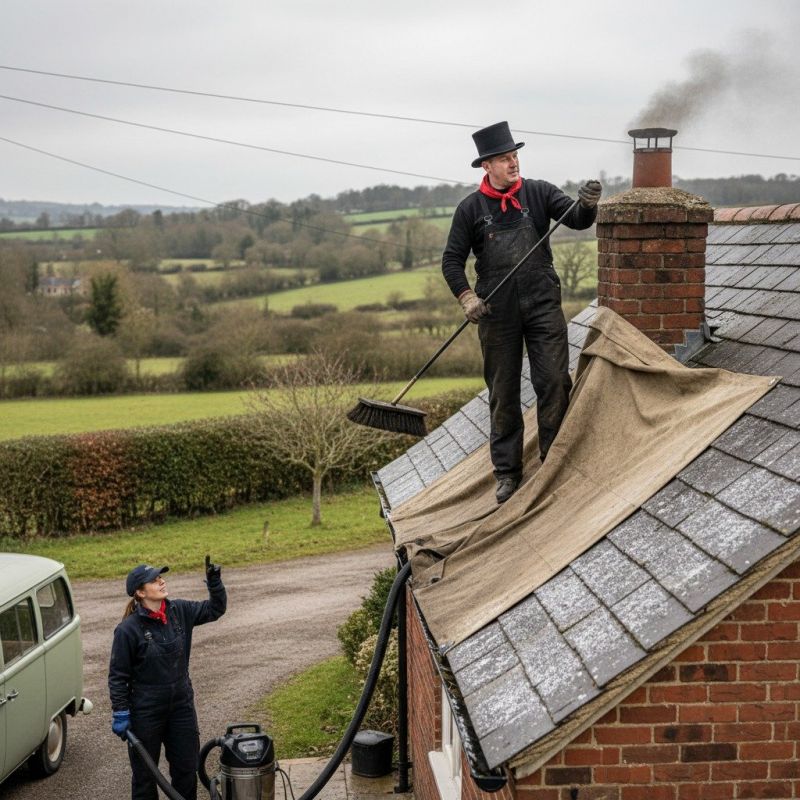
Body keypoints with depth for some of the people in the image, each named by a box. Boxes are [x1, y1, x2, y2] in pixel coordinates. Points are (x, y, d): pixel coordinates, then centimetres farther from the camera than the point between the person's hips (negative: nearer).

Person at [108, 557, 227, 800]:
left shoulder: (179, 611, -4)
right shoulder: (128, 629, -18)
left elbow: (215, 609, 7)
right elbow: (117, 676, -12)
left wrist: (214, 582, -10)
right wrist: (120, 715, -13)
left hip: (182, 706, 5)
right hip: (146, 713, -5)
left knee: (187, 768, 13)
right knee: (145, 772, 11)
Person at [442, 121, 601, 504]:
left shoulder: (538, 193, 4)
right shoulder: (470, 208, 2)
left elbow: (576, 220, -6)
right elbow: (452, 260, 4)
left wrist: (587, 205, -28)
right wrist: (467, 297, -10)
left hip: (543, 304, 0)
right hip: (497, 312, 0)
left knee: (554, 382, -6)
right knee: (503, 393, 6)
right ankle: (507, 472, 16)